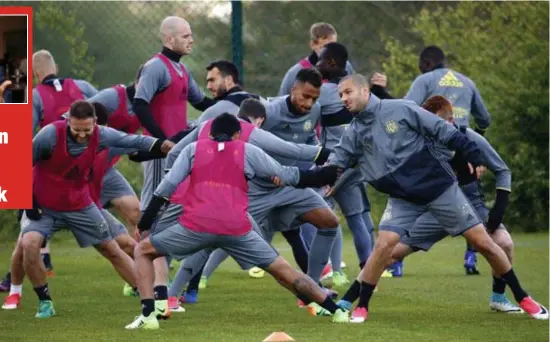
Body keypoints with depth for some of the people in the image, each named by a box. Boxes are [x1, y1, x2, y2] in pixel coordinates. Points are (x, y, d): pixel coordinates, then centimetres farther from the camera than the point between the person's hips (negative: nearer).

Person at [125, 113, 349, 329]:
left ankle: (148, 315, 1)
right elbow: (286, 176, 26)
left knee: (143, 251, 19)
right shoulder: (248, 151, 19)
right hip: (237, 230, 1)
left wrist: (143, 223, 15)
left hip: (196, 226, -1)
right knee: (282, 271, 16)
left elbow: (166, 187, 11)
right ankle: (336, 311, 16)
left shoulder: (193, 149, 19)